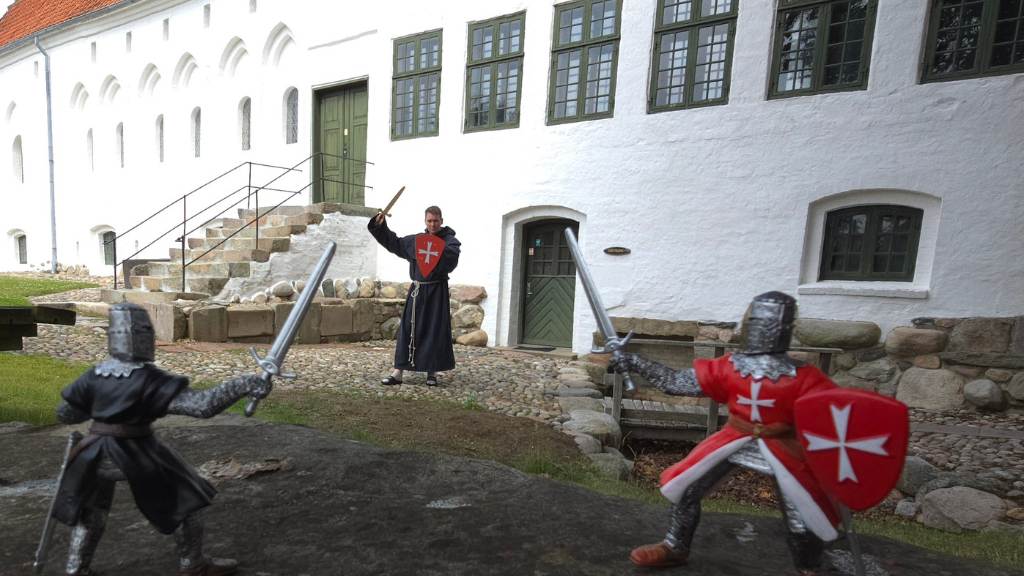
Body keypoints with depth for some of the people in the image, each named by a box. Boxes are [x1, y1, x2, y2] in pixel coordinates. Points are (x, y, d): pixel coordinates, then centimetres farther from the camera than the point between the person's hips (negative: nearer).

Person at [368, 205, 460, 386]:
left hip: (437, 291, -4)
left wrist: (439, 249, -38)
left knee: (435, 331, -1)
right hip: (417, 290, 4)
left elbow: (452, 257, -22)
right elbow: (393, 243, 22)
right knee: (407, 329, 3)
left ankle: (432, 372, 12)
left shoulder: (450, 241, -3)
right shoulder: (415, 240, 10)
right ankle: (398, 371, 8)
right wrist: (381, 226, 15)